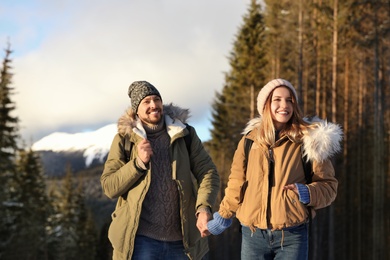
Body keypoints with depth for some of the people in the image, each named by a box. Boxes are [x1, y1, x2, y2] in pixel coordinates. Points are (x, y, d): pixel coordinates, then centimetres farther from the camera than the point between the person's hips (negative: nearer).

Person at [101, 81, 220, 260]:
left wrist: (203, 208, -20)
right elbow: (109, 187, -1)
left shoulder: (186, 135, 4)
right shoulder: (124, 138, 1)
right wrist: (139, 163, -15)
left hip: (181, 240, 2)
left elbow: (208, 172, -2)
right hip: (140, 239, -2)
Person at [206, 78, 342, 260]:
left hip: (291, 236, -2)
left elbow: (328, 185, 2)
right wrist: (224, 216, 23)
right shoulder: (250, 140, 6)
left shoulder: (308, 140, -1)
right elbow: (237, 183, 17)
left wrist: (307, 193, -17)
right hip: (253, 235, 2)